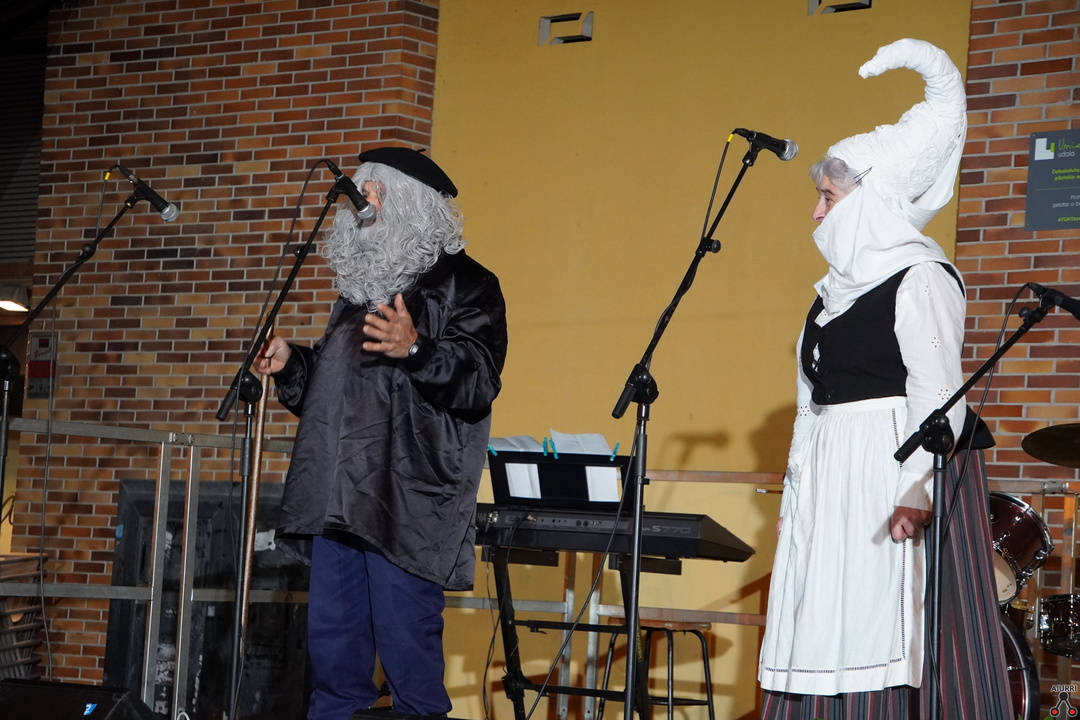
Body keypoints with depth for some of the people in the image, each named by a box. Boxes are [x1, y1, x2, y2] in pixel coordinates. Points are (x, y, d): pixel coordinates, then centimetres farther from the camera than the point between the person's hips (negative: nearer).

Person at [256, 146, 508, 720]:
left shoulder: (463, 284, -2)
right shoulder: (362, 283, 23)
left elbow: (477, 383, -15)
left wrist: (415, 349, -29)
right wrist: (290, 365, 14)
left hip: (406, 502, -8)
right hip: (338, 495, 8)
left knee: (405, 638, -7)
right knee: (331, 636, 10)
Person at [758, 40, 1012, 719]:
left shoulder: (919, 279, -9)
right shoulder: (839, 284, 17)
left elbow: (938, 396, -17)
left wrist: (918, 491, -26)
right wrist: (797, 490, 21)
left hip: (893, 466, -8)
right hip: (831, 477, 8)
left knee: (884, 632, -10)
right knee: (825, 634, 5)